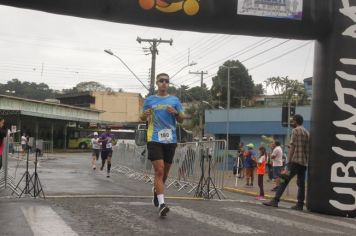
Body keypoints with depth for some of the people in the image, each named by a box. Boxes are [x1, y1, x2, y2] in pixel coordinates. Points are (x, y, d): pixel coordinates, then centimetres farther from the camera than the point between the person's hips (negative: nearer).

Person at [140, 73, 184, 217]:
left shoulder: (175, 100, 9)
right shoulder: (149, 100, 7)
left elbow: (181, 120, 10)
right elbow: (143, 118, 15)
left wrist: (175, 113, -12)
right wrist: (144, 115, -8)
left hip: (170, 140, 3)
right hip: (155, 139, -2)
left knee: (165, 171, 13)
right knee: (159, 170, -14)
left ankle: (156, 190, 41)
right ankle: (161, 204, -16)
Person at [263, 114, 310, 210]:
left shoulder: (295, 130, -3)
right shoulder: (307, 132, 18)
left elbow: (292, 147, -10)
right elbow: (307, 149, 18)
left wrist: (289, 161, -10)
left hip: (296, 160, -7)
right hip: (304, 162, 7)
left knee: (284, 180, -8)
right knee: (301, 183, 8)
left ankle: (275, 200, -12)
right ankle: (300, 204, 7)